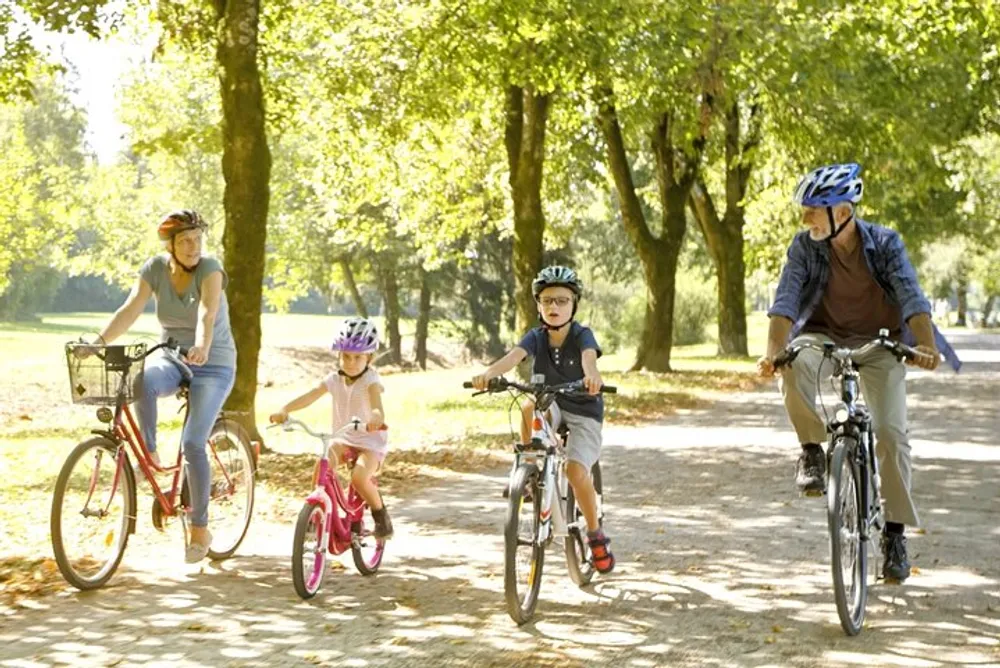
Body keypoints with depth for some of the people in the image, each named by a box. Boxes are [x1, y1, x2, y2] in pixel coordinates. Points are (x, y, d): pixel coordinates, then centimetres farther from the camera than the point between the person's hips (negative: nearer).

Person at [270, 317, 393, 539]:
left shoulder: (370, 379, -14)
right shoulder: (334, 379, -1)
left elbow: (376, 402, -35)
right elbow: (309, 396, -14)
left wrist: (376, 417, -59)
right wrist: (284, 409, -33)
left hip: (371, 440, -4)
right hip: (343, 439, 4)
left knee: (359, 477, -28)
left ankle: (381, 517, -3)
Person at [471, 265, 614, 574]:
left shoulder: (582, 335, -15)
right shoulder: (536, 337, -8)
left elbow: (589, 357, -38)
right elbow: (514, 356, -28)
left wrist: (592, 375, -63)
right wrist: (489, 373, -51)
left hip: (584, 411, -3)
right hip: (552, 407, 3)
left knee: (576, 470, -23)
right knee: (528, 407, -33)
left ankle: (596, 533, -1)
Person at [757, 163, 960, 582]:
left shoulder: (885, 243, -15)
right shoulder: (805, 247, -13)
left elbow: (912, 299, -25)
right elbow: (785, 302, -21)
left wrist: (927, 346, -43)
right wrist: (773, 353, -39)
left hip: (879, 342, 0)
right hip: (824, 336, 0)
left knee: (891, 435, -13)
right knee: (795, 364, -36)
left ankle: (895, 534, 2)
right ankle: (812, 451, -14)